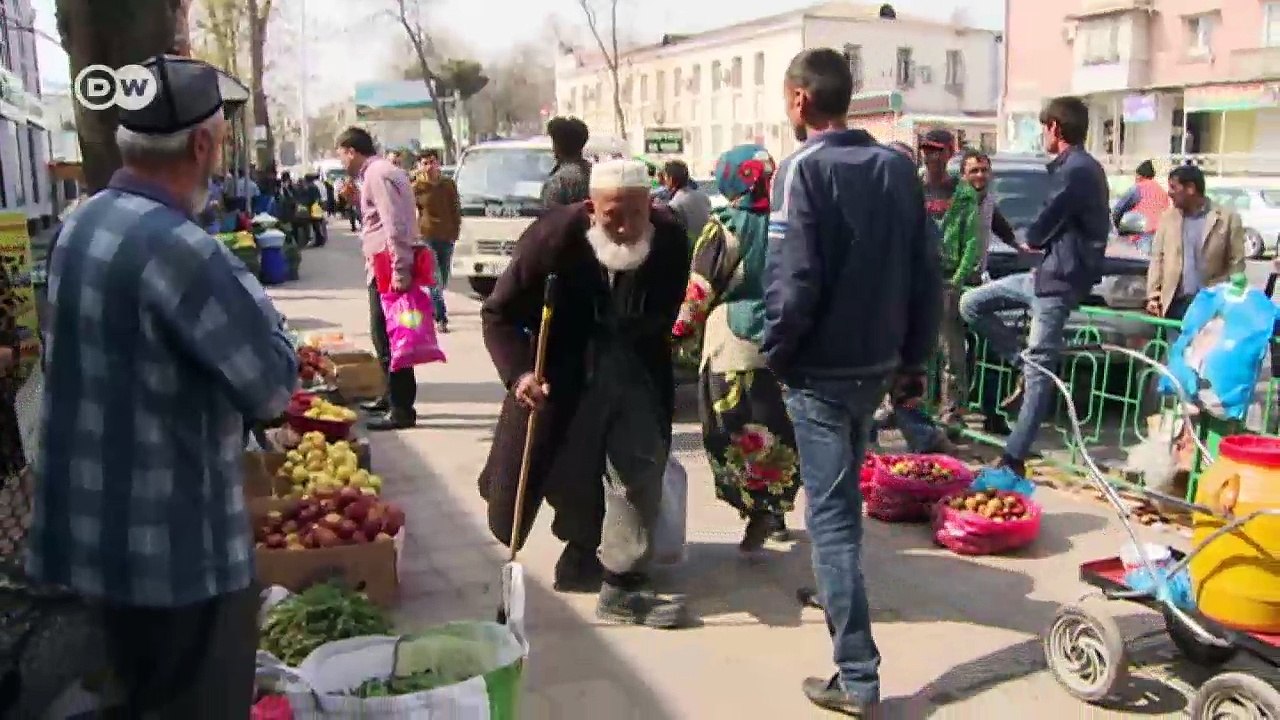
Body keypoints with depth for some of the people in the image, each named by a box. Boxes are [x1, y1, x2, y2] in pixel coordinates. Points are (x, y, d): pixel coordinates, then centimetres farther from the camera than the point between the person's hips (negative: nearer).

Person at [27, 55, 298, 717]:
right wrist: (246, 292, -3)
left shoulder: (84, 223, 6)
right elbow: (272, 384, -18)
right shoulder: (176, 246, -23)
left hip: (93, 524, 9)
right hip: (174, 539, -9)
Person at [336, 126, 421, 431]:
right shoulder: (380, 171, 19)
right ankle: (392, 397, 30)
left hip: (389, 268, -10)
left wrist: (400, 271, -26)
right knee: (386, 336, 18)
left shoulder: (377, 174, -13)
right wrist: (356, 199, 16)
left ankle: (401, 410, -3)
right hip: (387, 267, 10)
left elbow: (395, 225, -22)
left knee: (386, 338, -7)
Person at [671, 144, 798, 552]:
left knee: (734, 432, 1)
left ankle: (757, 510, -9)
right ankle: (777, 510, 25)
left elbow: (700, 290, -6)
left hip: (733, 344, -5)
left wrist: (682, 331, 7)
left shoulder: (725, 228, -8)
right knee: (779, 430, 14)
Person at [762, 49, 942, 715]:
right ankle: (835, 591, 46)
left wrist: (774, 355, -6)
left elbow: (792, 280, -21)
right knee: (844, 495, 26)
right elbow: (927, 275, 6)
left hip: (820, 370, -7)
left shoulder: (803, 169, -13)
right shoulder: (897, 167, 7)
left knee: (830, 511, -3)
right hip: (877, 364, 7)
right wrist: (914, 360, 13)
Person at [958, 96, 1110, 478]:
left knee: (1039, 371, -5)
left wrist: (1032, 240, 6)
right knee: (972, 303, 12)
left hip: (1060, 280, -10)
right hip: (1046, 272, 10)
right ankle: (1025, 366, 13)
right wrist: (1038, 241, 2)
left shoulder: (1076, 170, -18)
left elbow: (1038, 231, -14)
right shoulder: (1077, 166, 15)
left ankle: (1014, 457, 1)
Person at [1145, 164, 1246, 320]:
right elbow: (1157, 258, 9)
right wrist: (1153, 296, 1)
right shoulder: (1167, 217, 8)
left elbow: (1237, 263, -1)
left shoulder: (1228, 218, -1)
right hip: (1175, 303, 3)